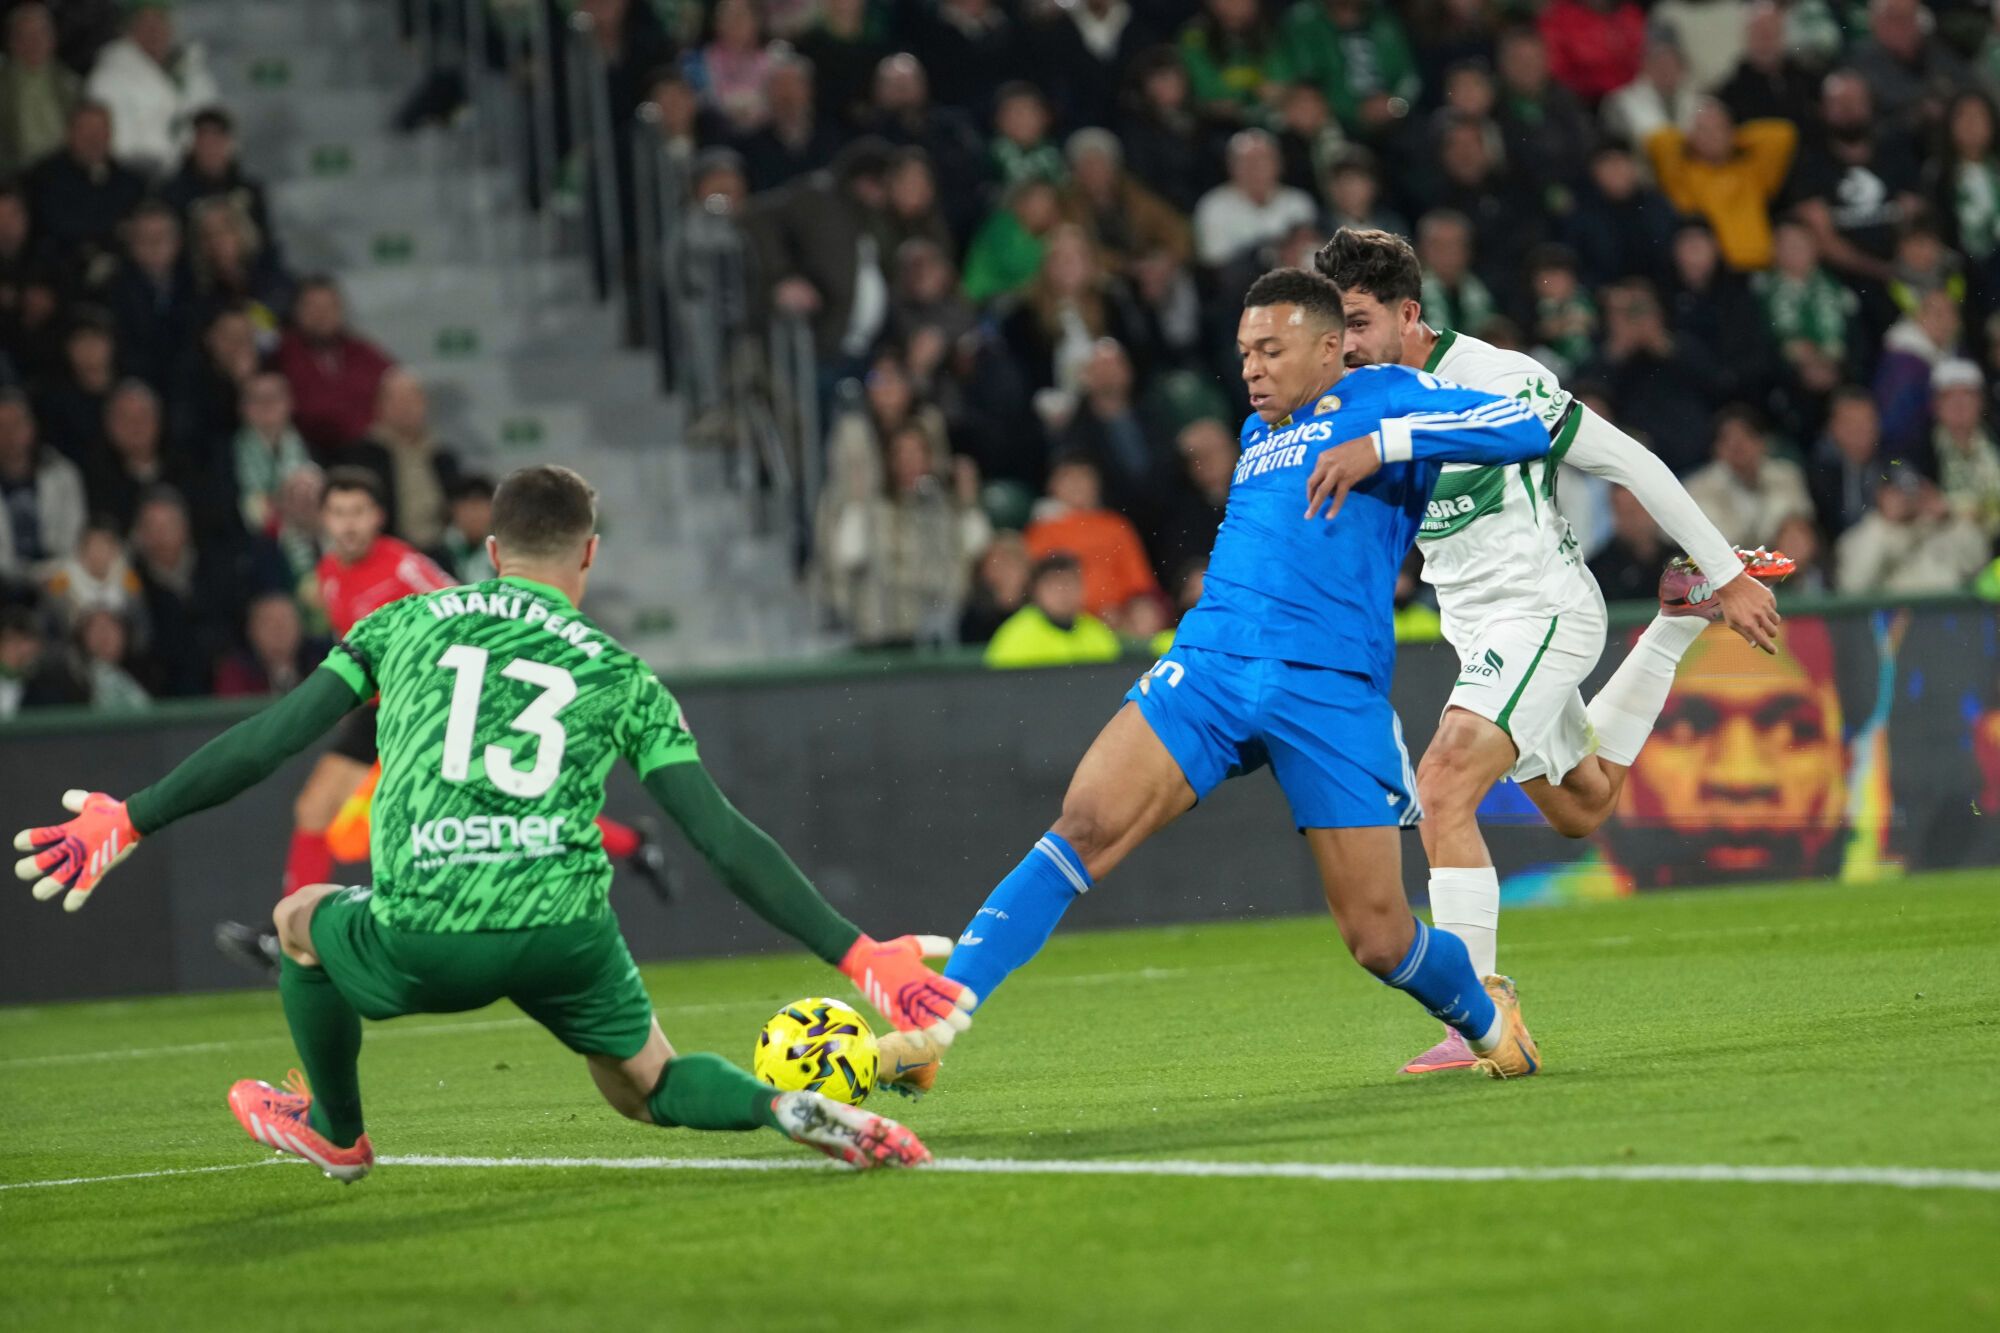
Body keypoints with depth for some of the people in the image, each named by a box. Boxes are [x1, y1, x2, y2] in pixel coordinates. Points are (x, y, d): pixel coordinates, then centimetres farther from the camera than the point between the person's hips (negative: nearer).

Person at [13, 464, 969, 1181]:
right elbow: (725, 840, 8)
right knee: (647, 1089, 24)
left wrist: (127, 822, 18)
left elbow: (269, 740, 10)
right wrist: (858, 956, 9)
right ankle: (794, 1112, -5)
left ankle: (335, 1133, 50)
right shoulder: (620, 675, 15)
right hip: (565, 935, 1)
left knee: (304, 918, 33)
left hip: (420, 946, -1)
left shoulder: (406, 625, 15)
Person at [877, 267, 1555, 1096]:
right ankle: (927, 1032, -25)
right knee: (1082, 830, -19)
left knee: (1380, 941, -4)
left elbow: (1526, 430, -7)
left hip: (1331, 691, -4)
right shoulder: (1258, 433, 27)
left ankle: (1484, 1015, 32)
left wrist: (1383, 443, -16)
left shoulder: (1386, 398, 8)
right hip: (1210, 662, 4)